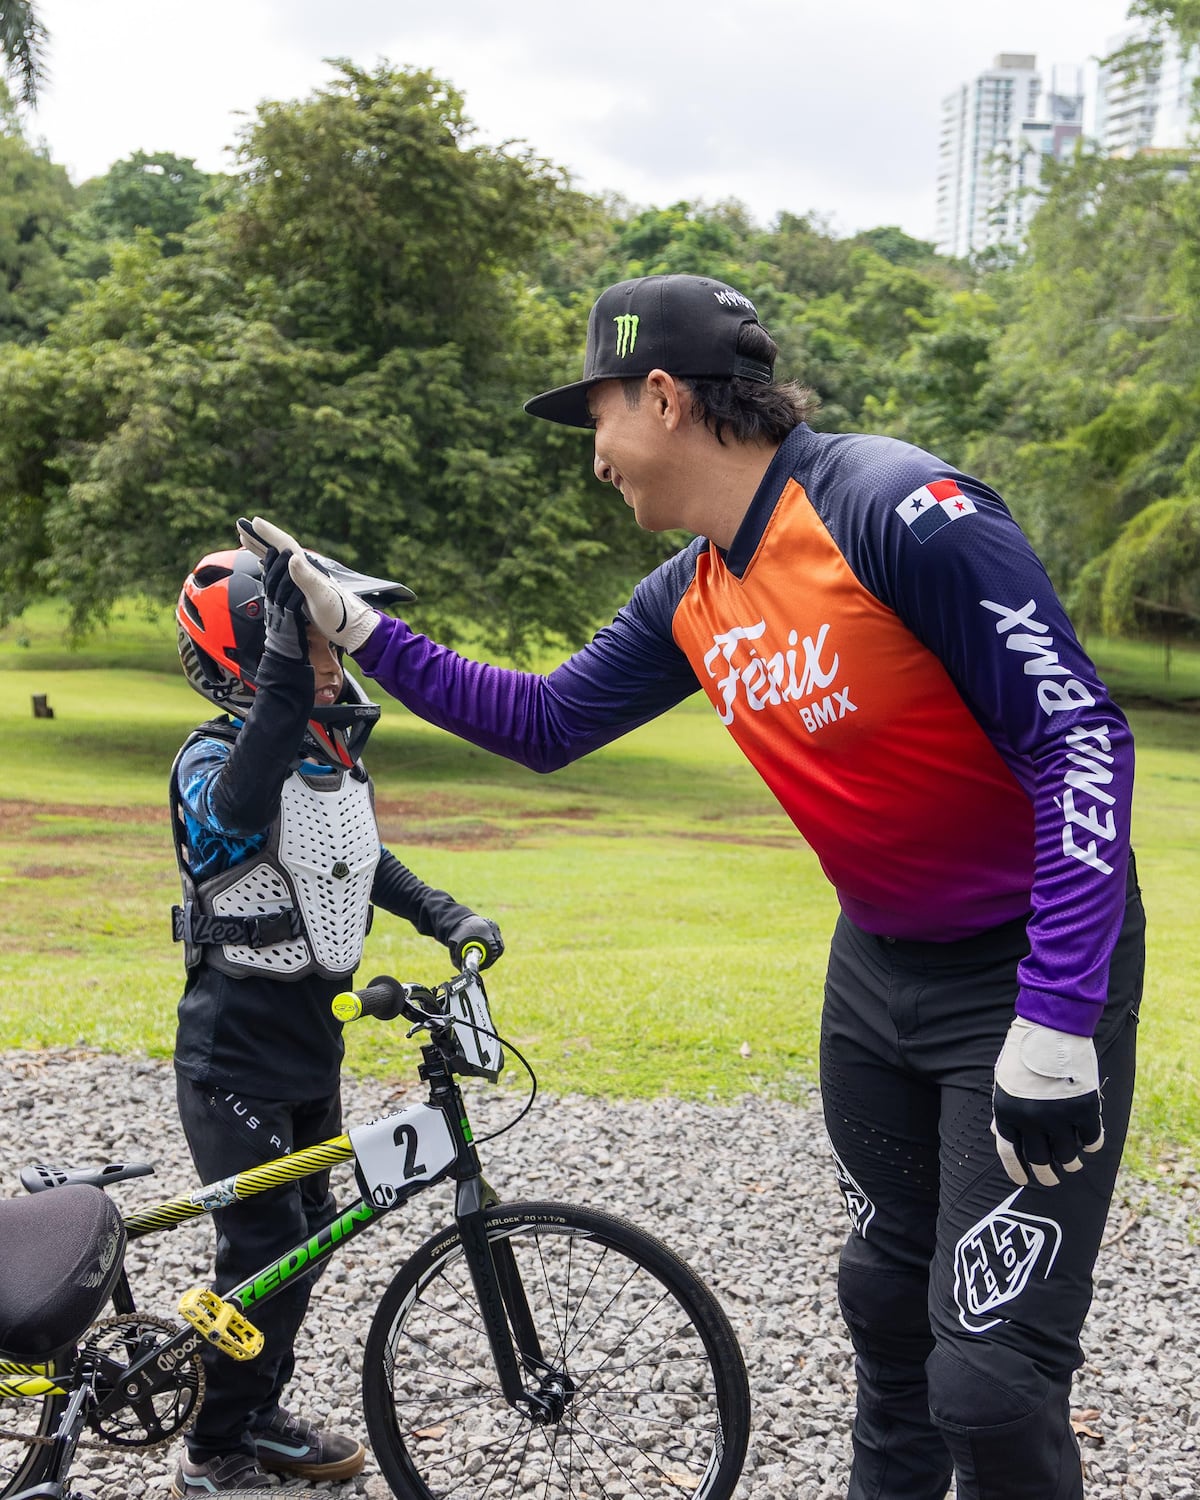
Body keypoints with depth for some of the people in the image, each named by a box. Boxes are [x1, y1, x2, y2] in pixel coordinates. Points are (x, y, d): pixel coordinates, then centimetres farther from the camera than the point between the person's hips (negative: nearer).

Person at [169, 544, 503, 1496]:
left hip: (312, 1040, 8)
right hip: (236, 1051, -8)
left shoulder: (338, 752, 3)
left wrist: (448, 917, 7)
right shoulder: (216, 756, -20)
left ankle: (259, 1415, 33)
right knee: (264, 1245, -6)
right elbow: (235, 808, -46)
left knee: (306, 1230, 16)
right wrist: (286, 669, -56)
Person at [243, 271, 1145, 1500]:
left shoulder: (902, 509, -22)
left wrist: (1056, 1026, -27)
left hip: (1032, 969, -8)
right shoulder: (690, 598, 4)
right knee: (885, 1292, 20)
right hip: (876, 966, 8)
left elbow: (1081, 737, -24)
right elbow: (542, 722, 16)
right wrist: (352, 626, 11)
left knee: (991, 1372, -8)